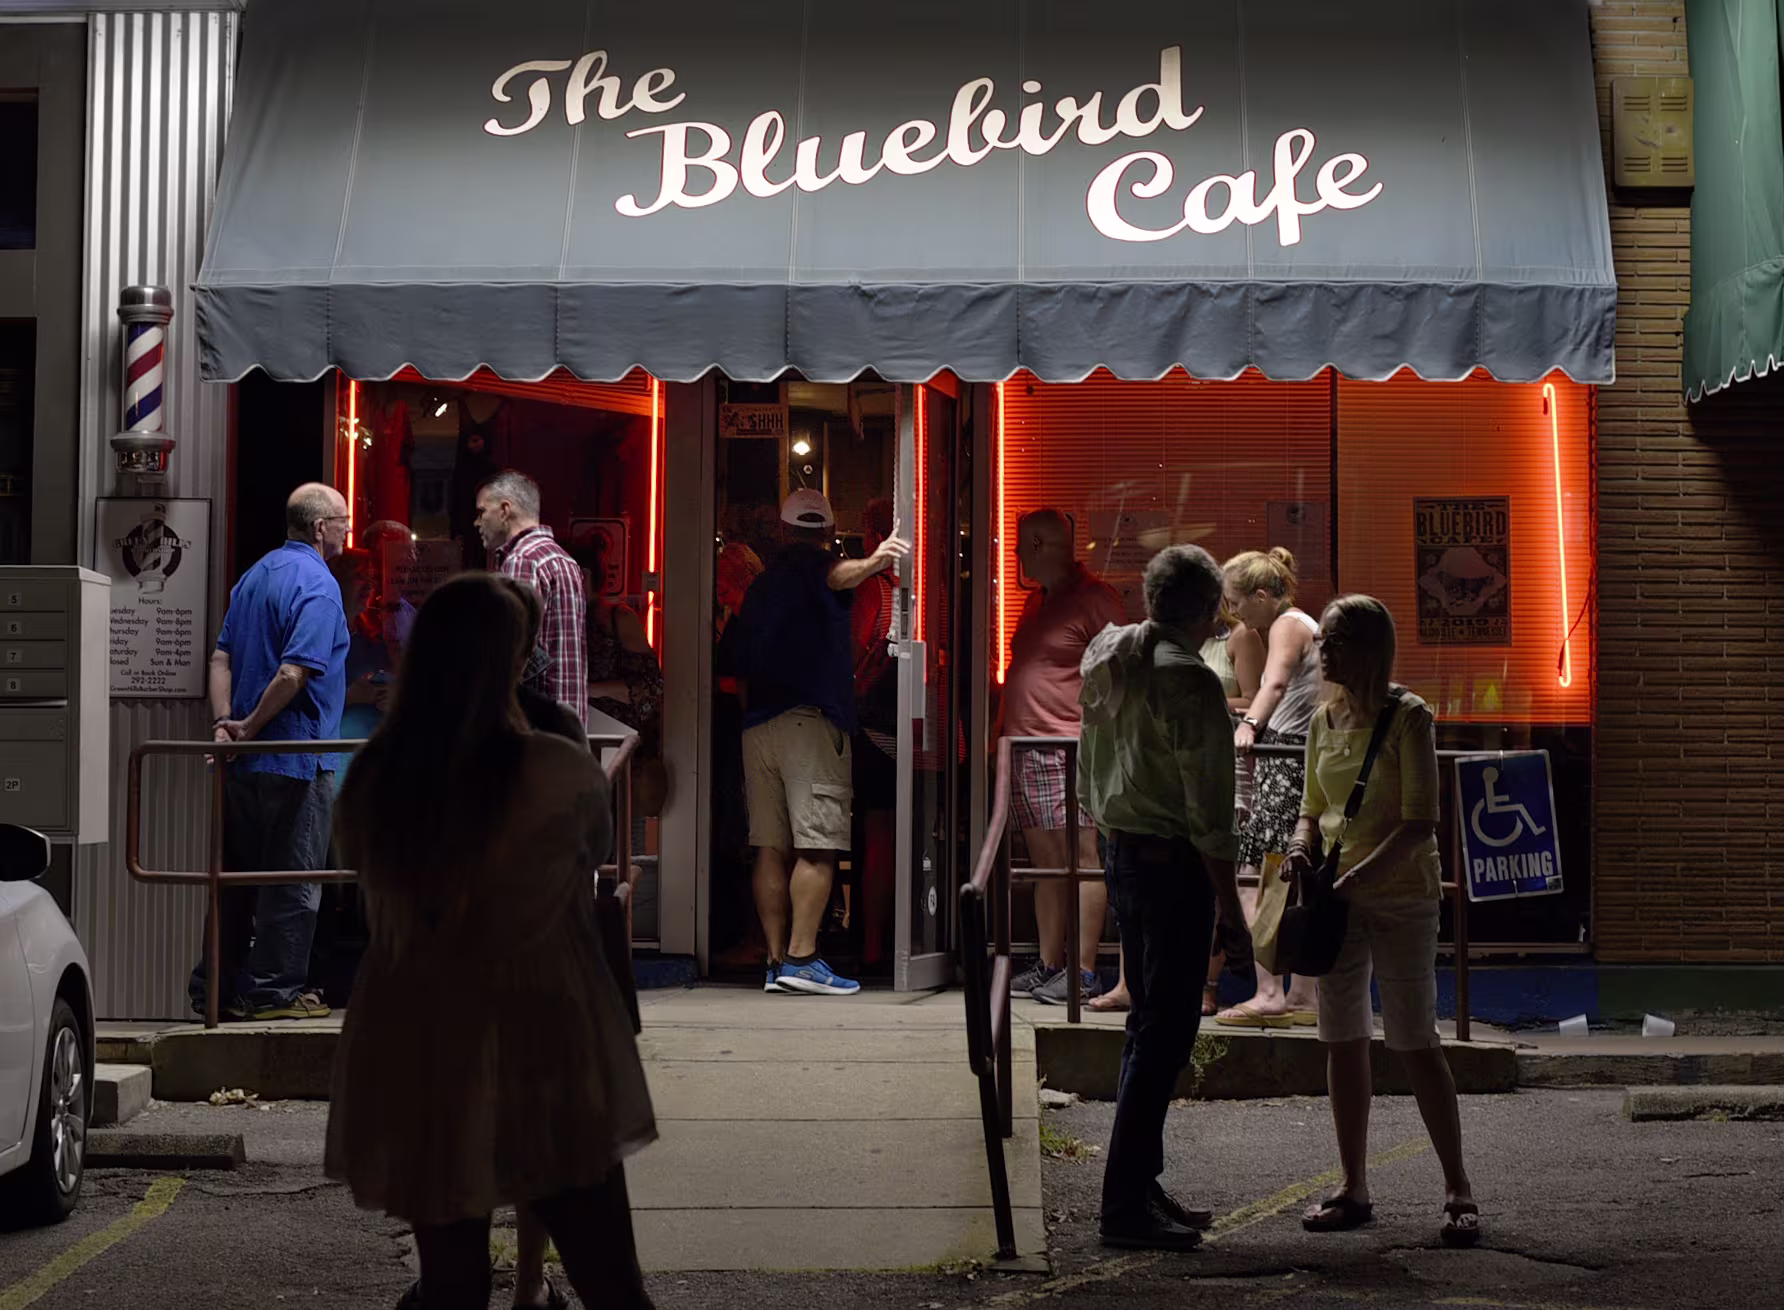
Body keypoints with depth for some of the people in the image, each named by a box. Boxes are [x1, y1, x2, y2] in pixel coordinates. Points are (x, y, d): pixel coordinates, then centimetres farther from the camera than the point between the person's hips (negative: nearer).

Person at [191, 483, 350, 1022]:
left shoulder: (254, 576, 14)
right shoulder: (317, 584, -14)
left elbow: (222, 658, 9)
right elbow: (294, 674, -23)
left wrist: (224, 721, 0)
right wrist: (250, 728, -13)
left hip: (248, 761, 9)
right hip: (297, 758, -9)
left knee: (238, 876, 14)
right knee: (293, 878, 0)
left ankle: (215, 986, 18)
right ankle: (274, 989, 4)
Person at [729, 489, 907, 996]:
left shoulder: (760, 584, 23)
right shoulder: (811, 563, 1)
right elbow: (837, 576, -24)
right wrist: (873, 563, -43)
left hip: (757, 722, 7)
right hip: (809, 720, -7)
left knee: (772, 848, 4)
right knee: (817, 847, -9)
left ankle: (777, 962, 2)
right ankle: (801, 957, -16)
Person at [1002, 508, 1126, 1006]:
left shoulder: (1095, 598, -6)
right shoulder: (1036, 600, 20)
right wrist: (1005, 731, 23)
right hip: (1025, 748, 9)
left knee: (1084, 856, -9)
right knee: (1046, 863, 10)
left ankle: (1083, 971, -11)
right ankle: (1048, 965, 15)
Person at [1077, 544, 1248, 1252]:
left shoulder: (1108, 660, 8)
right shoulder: (1189, 681, -17)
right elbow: (1206, 804, -16)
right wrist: (1228, 897, -11)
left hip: (1121, 854, 9)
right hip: (1173, 865, -9)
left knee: (1148, 1023, 16)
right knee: (1165, 1032, -6)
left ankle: (1141, 1187, 21)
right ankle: (1125, 1202, -6)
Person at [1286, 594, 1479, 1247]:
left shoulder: (1408, 717, -10)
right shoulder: (1325, 720, 9)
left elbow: (1420, 822, -15)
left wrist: (1362, 875, -24)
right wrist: (1302, 845, -4)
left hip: (1401, 895, -6)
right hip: (1338, 897, 6)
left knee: (1415, 1041, -6)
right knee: (1343, 1040, 7)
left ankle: (1458, 1189, 3)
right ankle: (1353, 1188, 15)